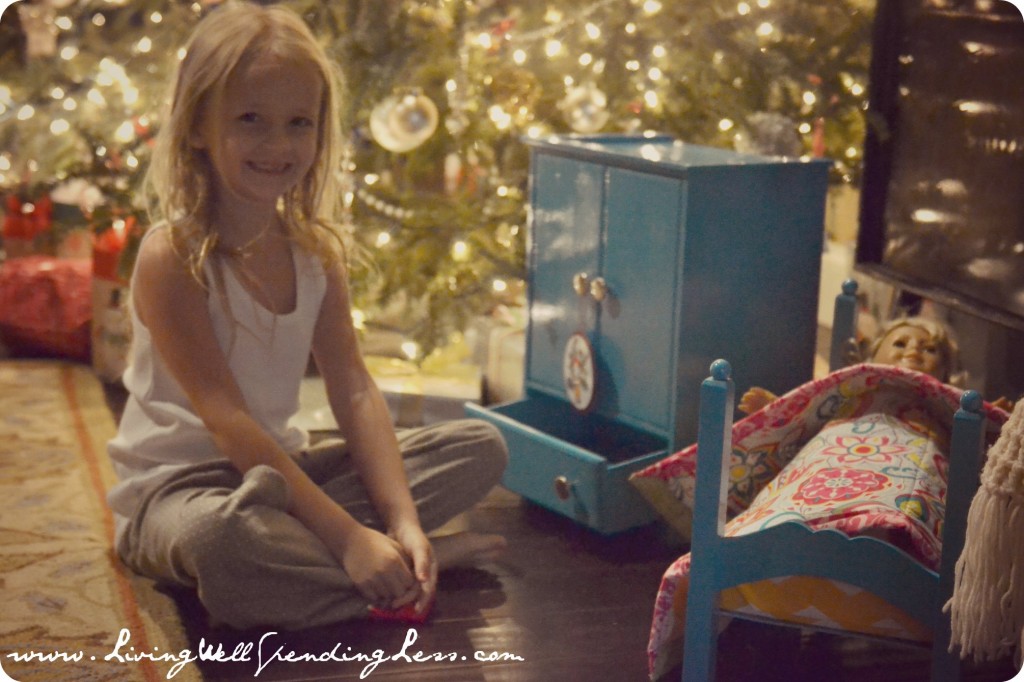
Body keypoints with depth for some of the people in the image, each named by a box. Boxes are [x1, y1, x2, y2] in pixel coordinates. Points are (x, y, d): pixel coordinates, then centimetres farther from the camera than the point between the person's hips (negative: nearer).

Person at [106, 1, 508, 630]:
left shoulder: (316, 251, 3)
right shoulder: (172, 257, -18)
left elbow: (355, 392, -2)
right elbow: (227, 423, -23)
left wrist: (403, 521, -16)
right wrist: (349, 537, -26)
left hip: (280, 471, 7)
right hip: (177, 488, -7)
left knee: (482, 447, -2)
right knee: (225, 536, -44)